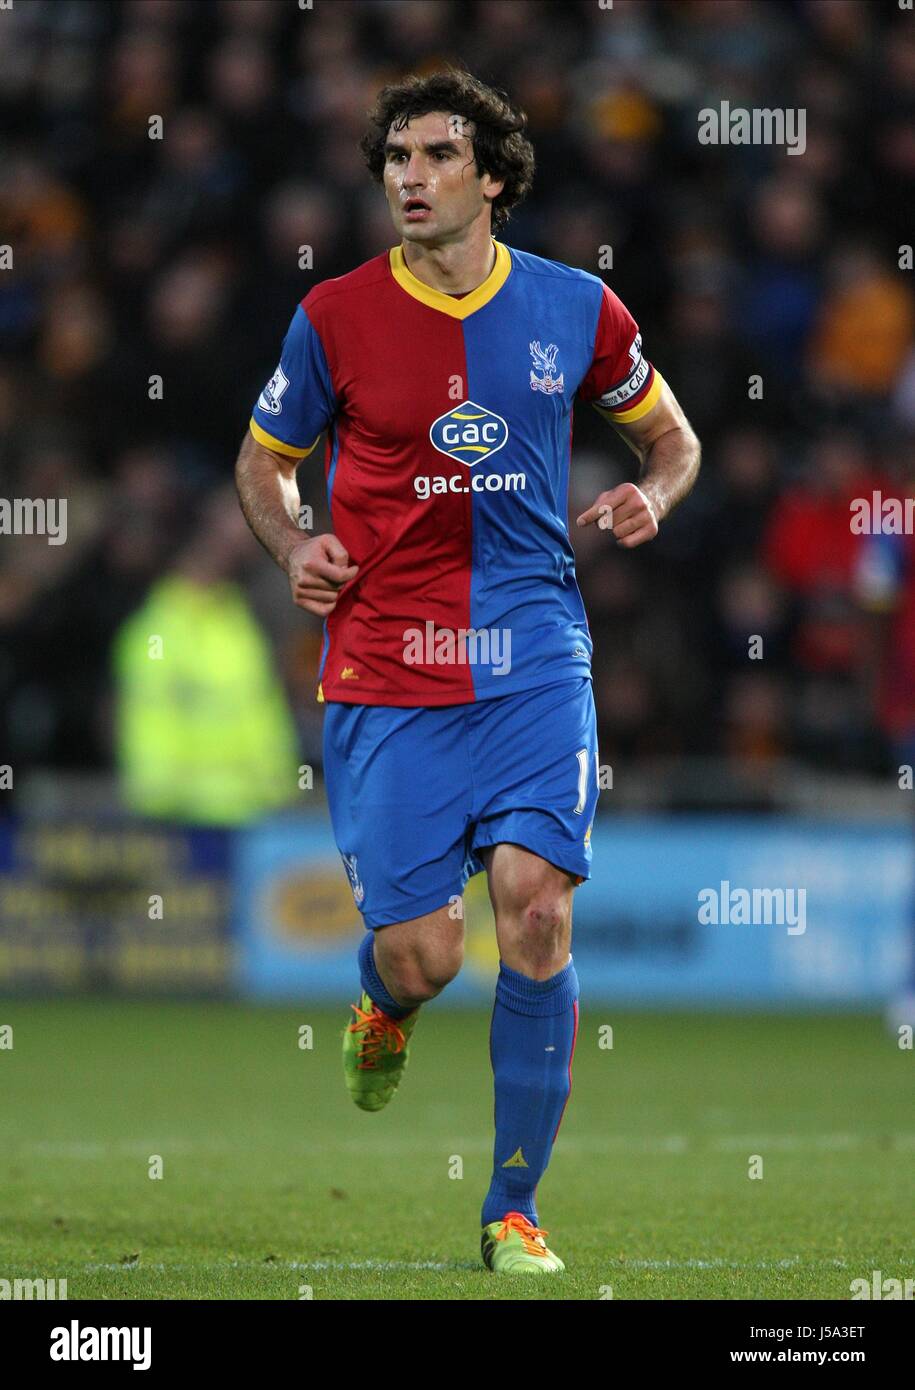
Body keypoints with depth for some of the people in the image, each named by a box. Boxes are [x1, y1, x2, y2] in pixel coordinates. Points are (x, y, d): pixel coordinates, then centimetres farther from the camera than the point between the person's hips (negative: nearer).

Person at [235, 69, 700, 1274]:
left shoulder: (575, 311, 4)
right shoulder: (336, 317, 0)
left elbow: (672, 435, 20)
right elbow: (264, 460, 15)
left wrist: (652, 500, -3)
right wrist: (292, 547, -5)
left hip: (533, 660, 1)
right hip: (383, 669, -1)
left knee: (538, 908, -15)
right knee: (422, 955, -7)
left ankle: (515, 1210, -1)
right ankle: (385, 1008, 35)